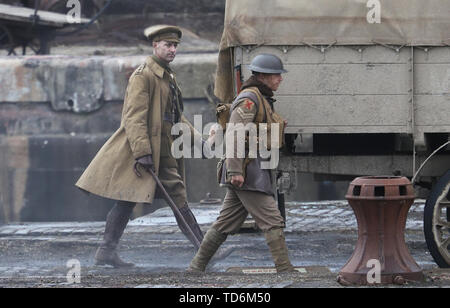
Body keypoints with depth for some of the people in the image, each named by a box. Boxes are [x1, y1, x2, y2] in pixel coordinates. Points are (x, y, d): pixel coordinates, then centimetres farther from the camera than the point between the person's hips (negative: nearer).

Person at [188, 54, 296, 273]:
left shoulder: (262, 99, 19)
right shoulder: (249, 98, -13)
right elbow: (234, 134, -21)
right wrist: (234, 171, -25)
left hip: (255, 170, 10)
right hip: (247, 172, -10)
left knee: (226, 223, 12)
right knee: (272, 221, -10)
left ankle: (196, 267, 18)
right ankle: (285, 270, -10)